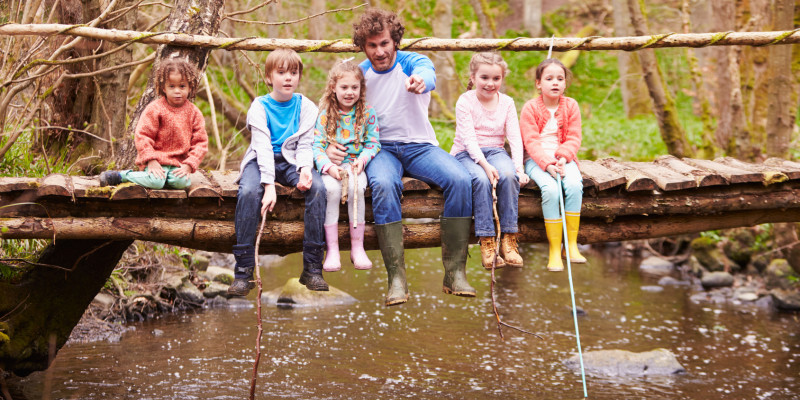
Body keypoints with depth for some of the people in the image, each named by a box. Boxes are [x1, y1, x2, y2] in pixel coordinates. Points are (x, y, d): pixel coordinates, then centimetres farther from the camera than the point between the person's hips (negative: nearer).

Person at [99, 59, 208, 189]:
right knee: (155, 182, -32)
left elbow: (201, 142, 4)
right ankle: (120, 176, -9)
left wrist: (188, 165, -9)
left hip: (178, 163, 3)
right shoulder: (155, 109, -5)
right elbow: (142, 135, -7)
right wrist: (151, 161, -16)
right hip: (156, 159, -3)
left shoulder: (194, 113, 5)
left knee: (182, 181, -30)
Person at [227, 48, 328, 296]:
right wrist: (269, 185, -25)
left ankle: (312, 268, -25)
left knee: (317, 187, -29)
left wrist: (305, 169, -23)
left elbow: (305, 145, -1)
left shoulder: (306, 106, 4)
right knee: (249, 191, -34)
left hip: (292, 160, 2)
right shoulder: (259, 107, -3)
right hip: (262, 161, -2)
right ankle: (243, 271, -30)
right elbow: (263, 147, -13)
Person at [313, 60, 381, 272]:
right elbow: (317, 145, -3)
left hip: (355, 164, 0)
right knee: (331, 188, -32)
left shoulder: (367, 113, 5)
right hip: (330, 166, 0)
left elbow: (373, 143, 4)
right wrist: (328, 166, -20)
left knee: (356, 187, -32)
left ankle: (357, 247, -20)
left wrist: (362, 159, -16)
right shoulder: (325, 115, 3)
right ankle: (332, 249, -27)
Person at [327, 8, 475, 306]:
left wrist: (421, 81, -58)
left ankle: (455, 272, -24)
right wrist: (331, 145, -13)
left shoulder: (413, 62, -4)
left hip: (419, 146, 0)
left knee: (460, 180, -29)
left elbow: (427, 74, -31)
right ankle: (396, 278, -36)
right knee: (383, 185, -36)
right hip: (381, 149, 0)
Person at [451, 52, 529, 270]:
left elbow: (515, 137, 0)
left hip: (495, 152, 3)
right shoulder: (465, 101, -4)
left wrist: (519, 167, -17)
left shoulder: (507, 103, 8)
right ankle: (487, 244, -33)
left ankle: (509, 240, -27)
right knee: (481, 179, -36)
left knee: (508, 175, -32)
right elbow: (468, 138, -14)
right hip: (467, 154, -3)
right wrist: (485, 165, -28)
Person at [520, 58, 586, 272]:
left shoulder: (570, 106, 7)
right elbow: (531, 142, -10)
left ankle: (572, 244, -20)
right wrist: (547, 164, -24)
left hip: (563, 159, 3)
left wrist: (562, 158, -17)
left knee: (574, 184, -29)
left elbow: (574, 138, 2)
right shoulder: (530, 108, -3)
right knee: (550, 189, -32)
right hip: (537, 160, -3)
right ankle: (554, 249, -25)